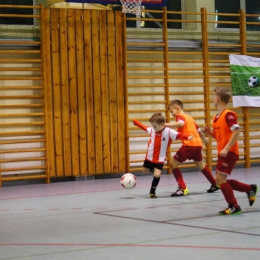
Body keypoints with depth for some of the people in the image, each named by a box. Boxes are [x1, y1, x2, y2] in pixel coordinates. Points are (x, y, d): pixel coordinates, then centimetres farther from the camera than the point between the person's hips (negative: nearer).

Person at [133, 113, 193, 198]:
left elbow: (180, 135, -33)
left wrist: (188, 136, -52)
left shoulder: (169, 132, -23)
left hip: (160, 159, -4)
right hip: (149, 156, 4)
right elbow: (144, 127, 10)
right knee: (145, 171, 21)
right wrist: (136, 122, 23)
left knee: (157, 175, -15)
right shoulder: (151, 130, -9)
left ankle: (152, 191, 7)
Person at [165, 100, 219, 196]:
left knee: (174, 163, -1)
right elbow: (198, 130, 33)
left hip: (189, 144, -9)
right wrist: (204, 139, 51)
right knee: (200, 165, 28)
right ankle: (215, 184, 40)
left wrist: (165, 124, -30)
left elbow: (181, 123, -26)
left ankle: (183, 188, -8)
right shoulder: (189, 117, 23)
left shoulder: (179, 116, -1)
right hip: (198, 144, 9)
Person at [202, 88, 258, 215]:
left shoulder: (229, 114, -15)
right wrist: (209, 132, 3)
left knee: (220, 179, -10)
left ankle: (234, 206, 1)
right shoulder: (217, 117, 13)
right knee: (221, 180, 10)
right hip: (223, 153, 9)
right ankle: (250, 189, 23)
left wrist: (226, 149, -25)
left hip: (229, 152, -9)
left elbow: (236, 132, -22)